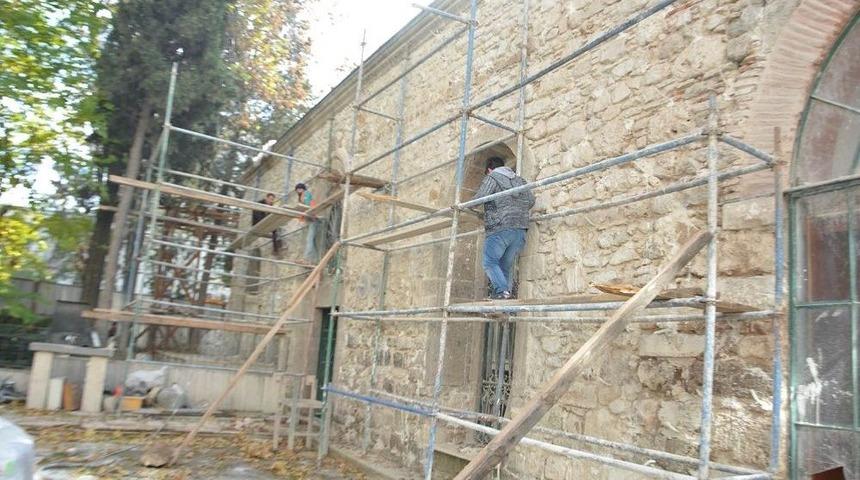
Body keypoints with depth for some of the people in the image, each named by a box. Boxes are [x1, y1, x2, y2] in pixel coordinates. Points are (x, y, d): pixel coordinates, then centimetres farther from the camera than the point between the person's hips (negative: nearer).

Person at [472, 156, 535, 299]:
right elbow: (530, 200, 16)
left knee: (490, 262, -4)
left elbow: (480, 198, -10)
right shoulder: (519, 179, 23)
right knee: (507, 265, 10)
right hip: (520, 229, 6)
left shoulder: (491, 178, 4)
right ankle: (507, 290, 1)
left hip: (500, 228, -6)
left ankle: (501, 291, -20)